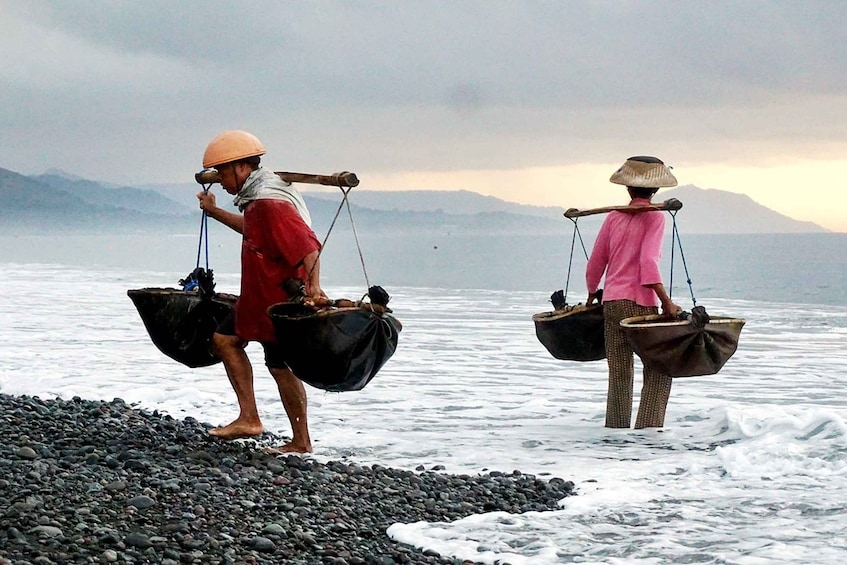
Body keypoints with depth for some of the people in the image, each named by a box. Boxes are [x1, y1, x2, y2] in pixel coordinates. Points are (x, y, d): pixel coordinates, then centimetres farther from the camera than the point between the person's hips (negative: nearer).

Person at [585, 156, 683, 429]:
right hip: (640, 303, -5)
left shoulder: (614, 217, 10)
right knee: (658, 370, 3)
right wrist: (666, 301, -18)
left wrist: (592, 295, 29)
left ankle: (616, 429, 9)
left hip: (611, 302, 5)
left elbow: (595, 264, 13)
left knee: (619, 373, 9)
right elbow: (648, 262, -15)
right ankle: (648, 428, -7)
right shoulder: (655, 216, -3)